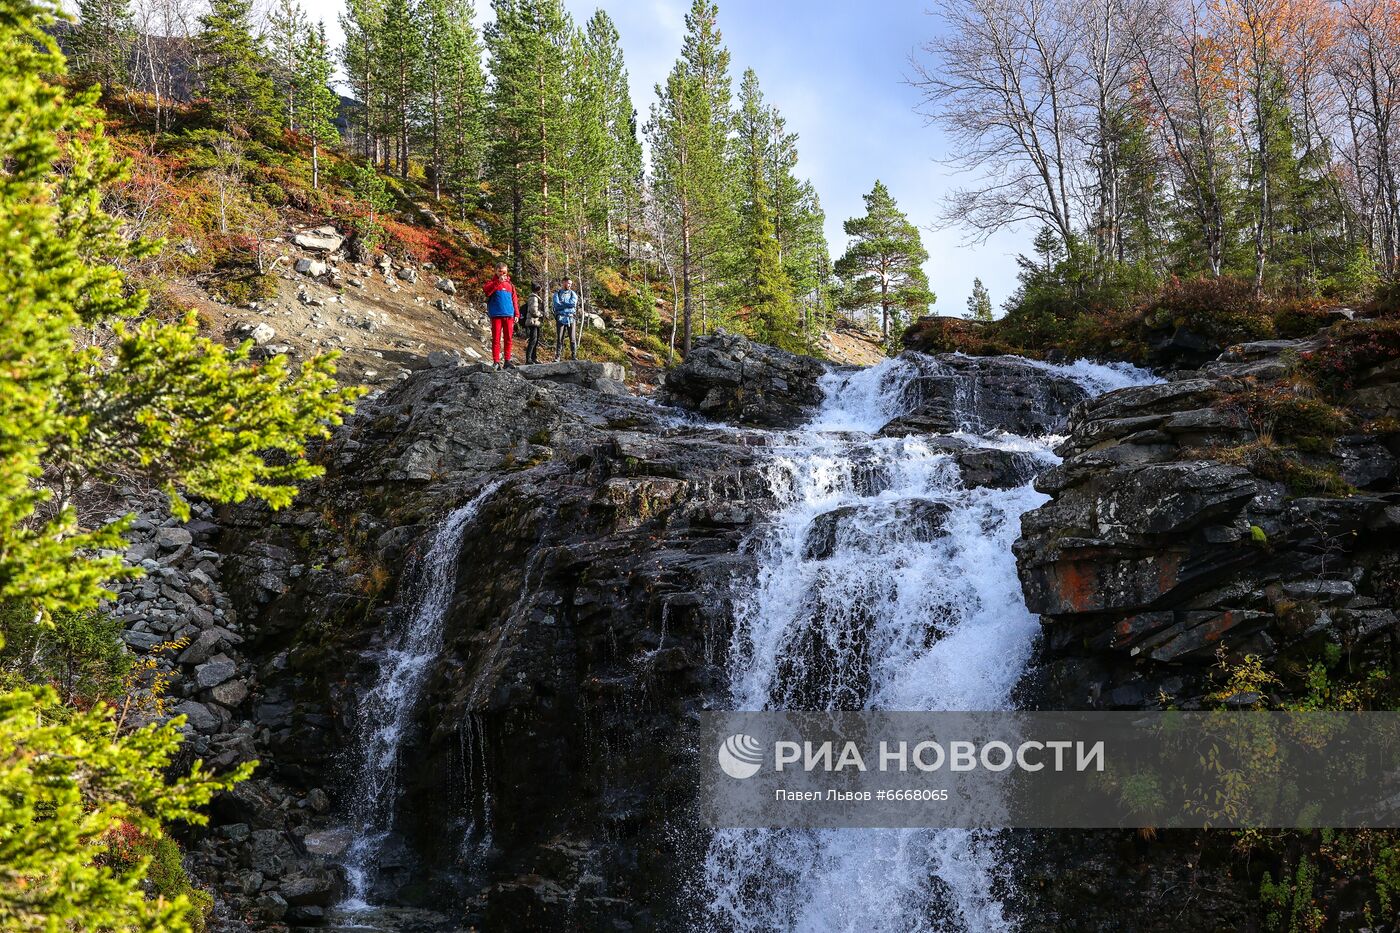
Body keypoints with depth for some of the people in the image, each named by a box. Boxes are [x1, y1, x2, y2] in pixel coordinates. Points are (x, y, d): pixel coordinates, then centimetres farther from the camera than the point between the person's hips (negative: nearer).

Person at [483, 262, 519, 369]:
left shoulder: (510, 285, 17)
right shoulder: (492, 283, 8)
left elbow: (514, 300, 15)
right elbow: (487, 290, -14)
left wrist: (516, 314, 7)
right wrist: (498, 282, -20)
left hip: (508, 315, 3)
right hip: (496, 315, -3)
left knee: (508, 339, 5)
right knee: (496, 339, -4)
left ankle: (507, 361, 10)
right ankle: (496, 362, -4)